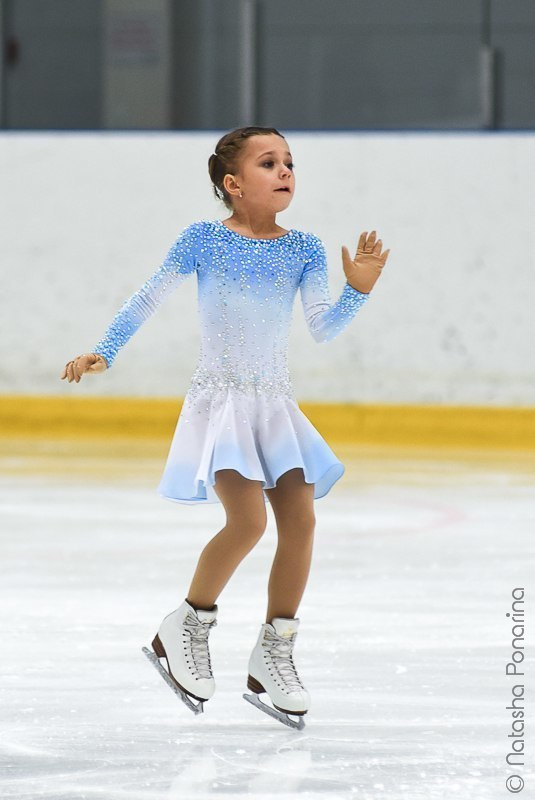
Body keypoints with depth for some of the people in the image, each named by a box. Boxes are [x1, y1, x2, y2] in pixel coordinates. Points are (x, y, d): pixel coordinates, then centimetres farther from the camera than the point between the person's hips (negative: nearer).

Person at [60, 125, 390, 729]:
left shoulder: (303, 249, 4)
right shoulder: (205, 240, -5)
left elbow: (322, 328, 0)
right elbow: (149, 298, 1)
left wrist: (357, 291, -17)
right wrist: (103, 352, -6)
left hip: (275, 403, 5)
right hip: (219, 398, -5)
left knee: (300, 521, -6)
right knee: (248, 520, -21)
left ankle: (273, 655, 8)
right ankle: (186, 627, 0)